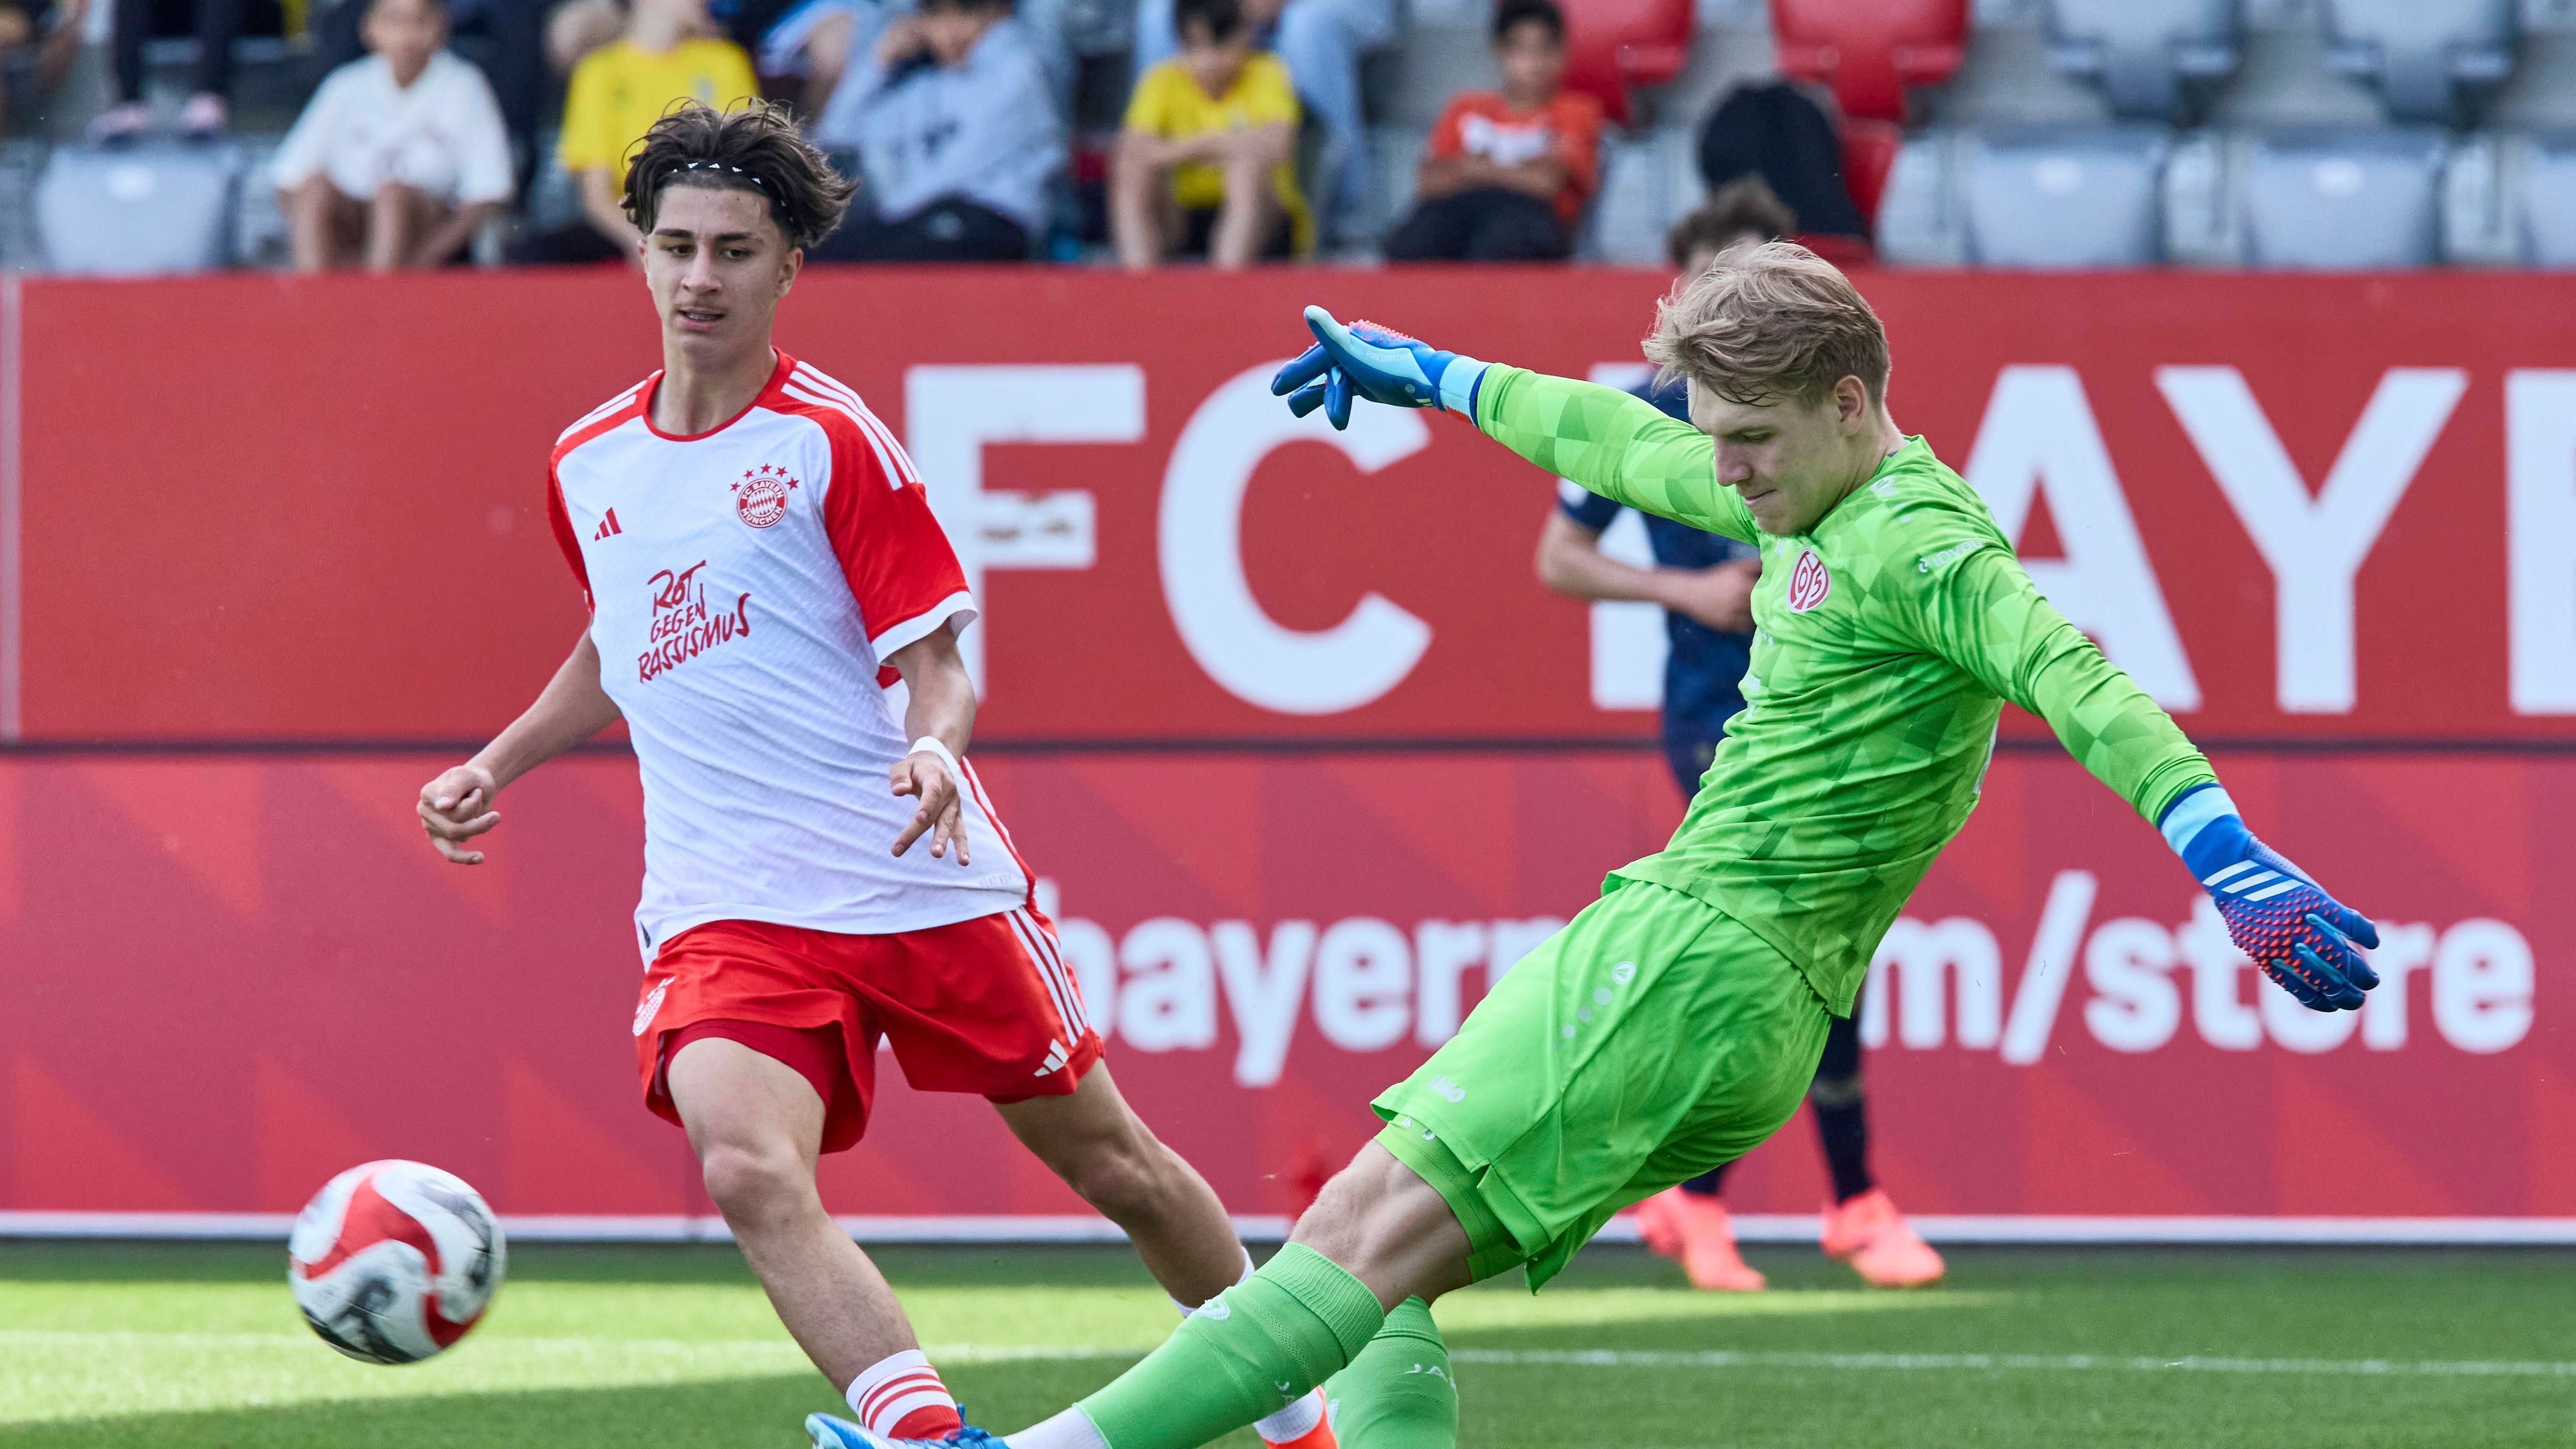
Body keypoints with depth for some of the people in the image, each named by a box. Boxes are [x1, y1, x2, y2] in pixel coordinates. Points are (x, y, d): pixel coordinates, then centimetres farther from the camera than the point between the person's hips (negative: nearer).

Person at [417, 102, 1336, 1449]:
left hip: (920, 877, -2)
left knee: (1114, 1165, 10)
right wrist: (493, 767, 20)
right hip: (724, 907, 2)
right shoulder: (586, 464, 9)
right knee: (749, 1170, -28)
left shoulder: (832, 440, -5)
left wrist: (934, 750, -28)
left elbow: (936, 665, -7)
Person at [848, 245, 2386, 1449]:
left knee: (1372, 1234, -18)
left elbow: (2072, 678, -24)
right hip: (1746, 1019, 10)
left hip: (1692, 960, -10)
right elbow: (1619, 445, 37)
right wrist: (1436, 376, 52)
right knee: (1370, 1275, 4)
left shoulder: (1916, 542, -9)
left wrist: (2220, 845, -38)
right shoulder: (1816, 510, 21)